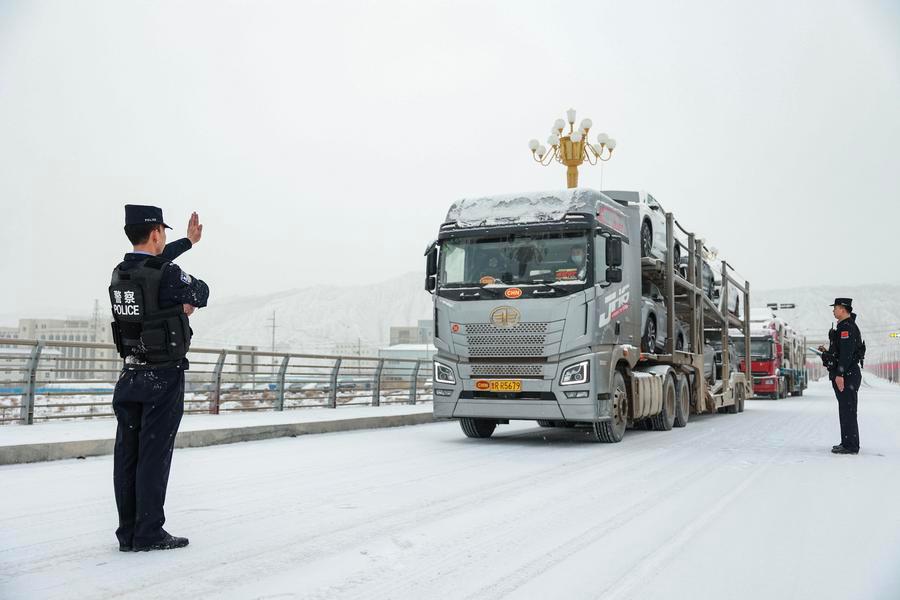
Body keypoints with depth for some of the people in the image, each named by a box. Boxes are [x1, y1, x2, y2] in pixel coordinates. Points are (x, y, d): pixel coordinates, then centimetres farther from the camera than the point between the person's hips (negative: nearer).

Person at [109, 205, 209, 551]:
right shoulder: (168, 276, -18)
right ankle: (148, 534, 5)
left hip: (130, 376, 7)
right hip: (164, 377, -7)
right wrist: (186, 304, 21)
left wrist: (188, 242, 39)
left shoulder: (119, 274, 5)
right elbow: (202, 292, 1)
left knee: (127, 454, 9)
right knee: (154, 454, -2)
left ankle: (128, 533, 17)